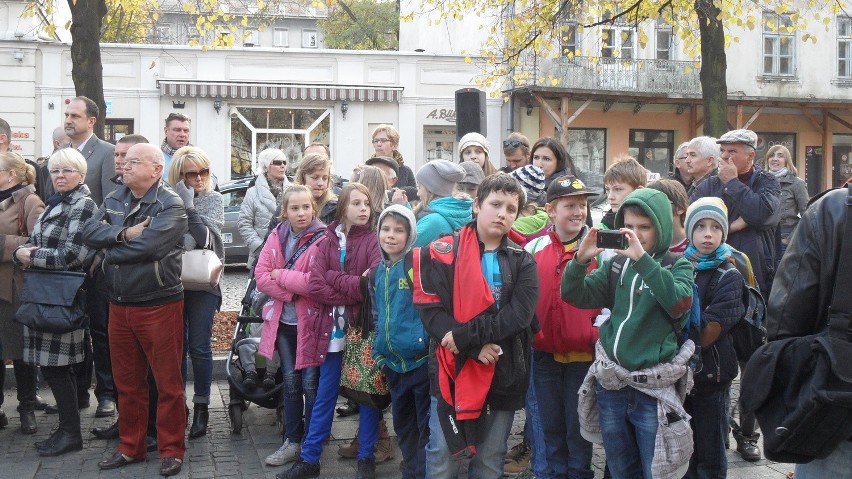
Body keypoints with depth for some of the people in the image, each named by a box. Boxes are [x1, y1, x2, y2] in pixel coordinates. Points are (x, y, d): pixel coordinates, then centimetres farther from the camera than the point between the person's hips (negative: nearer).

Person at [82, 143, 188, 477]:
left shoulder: (171, 205, -12)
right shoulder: (114, 200, 10)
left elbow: (147, 245, -25)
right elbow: (89, 232, -4)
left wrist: (110, 248, -9)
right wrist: (124, 233, -19)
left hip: (159, 306, -6)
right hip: (119, 305, 7)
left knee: (167, 383, 4)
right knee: (127, 382, 16)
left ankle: (171, 450, 16)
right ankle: (131, 447, 29)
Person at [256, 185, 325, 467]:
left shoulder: (322, 240, -12)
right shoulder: (277, 237, 5)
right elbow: (261, 277, -1)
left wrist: (280, 275, -12)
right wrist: (292, 292, -15)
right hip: (282, 321, 5)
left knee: (310, 384, 3)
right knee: (290, 383, 14)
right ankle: (292, 441, 24)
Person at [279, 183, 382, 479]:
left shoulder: (374, 241, -3)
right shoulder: (328, 241, 6)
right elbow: (315, 287, -5)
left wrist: (334, 279, -11)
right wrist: (353, 291, -14)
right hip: (332, 328, 3)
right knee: (324, 396, 10)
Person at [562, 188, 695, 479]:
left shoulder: (677, 266, -3)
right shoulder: (616, 264, 6)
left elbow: (679, 303, -23)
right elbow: (575, 296, 2)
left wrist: (642, 258, -28)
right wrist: (580, 259, -15)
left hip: (653, 390, -4)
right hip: (611, 387, 4)